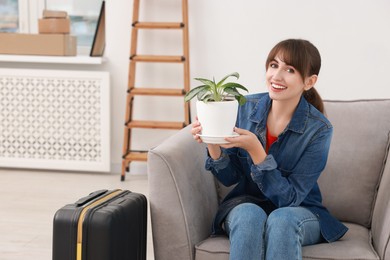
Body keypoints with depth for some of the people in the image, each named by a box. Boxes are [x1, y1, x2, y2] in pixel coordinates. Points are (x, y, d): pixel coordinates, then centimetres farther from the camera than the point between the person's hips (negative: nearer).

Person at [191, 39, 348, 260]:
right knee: (250, 215, -32)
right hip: (246, 203, 2)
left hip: (300, 211, -2)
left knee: (282, 219, -35)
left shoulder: (319, 129, -16)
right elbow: (230, 177, -1)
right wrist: (213, 144, -22)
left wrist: (255, 149, -30)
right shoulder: (246, 107, -8)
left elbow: (290, 198, -18)